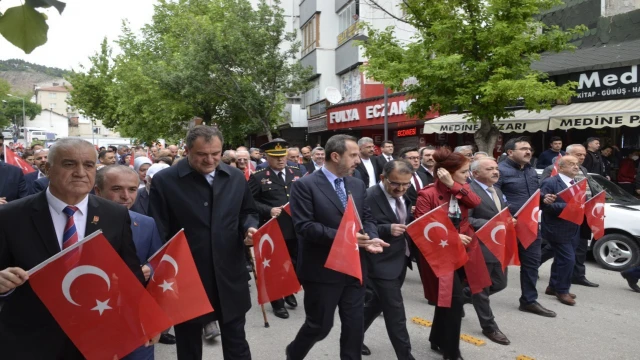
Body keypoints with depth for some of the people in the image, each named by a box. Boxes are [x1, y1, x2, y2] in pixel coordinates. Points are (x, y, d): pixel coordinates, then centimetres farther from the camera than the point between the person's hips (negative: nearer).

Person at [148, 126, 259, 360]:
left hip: (229, 276, 3)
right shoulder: (164, 181, -9)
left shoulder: (236, 177, 2)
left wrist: (249, 228, -8)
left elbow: (248, 213, 14)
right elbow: (157, 232, -8)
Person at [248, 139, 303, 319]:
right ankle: (277, 302, 25)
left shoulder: (297, 173, 7)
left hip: (295, 228, 4)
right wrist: (269, 211, -21)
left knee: (294, 263, 16)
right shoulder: (258, 177, -6)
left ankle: (289, 292, 40)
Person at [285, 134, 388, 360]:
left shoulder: (358, 185, 8)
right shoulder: (305, 185, -12)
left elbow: (367, 218, 10)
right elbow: (304, 226, -19)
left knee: (355, 324, 13)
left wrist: (371, 239, -12)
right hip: (322, 270, -5)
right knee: (320, 325, 10)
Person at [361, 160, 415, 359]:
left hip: (400, 261, 9)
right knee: (395, 313, 1)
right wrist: (388, 229, -31)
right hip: (382, 264, -8)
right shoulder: (369, 197, -20)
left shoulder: (402, 196, 7)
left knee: (377, 303, 21)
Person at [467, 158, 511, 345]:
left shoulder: (497, 191, 13)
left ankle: (464, 294, 37)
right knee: (482, 289, 7)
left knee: (499, 284, 17)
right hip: (481, 248, -9)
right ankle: (489, 327, 24)